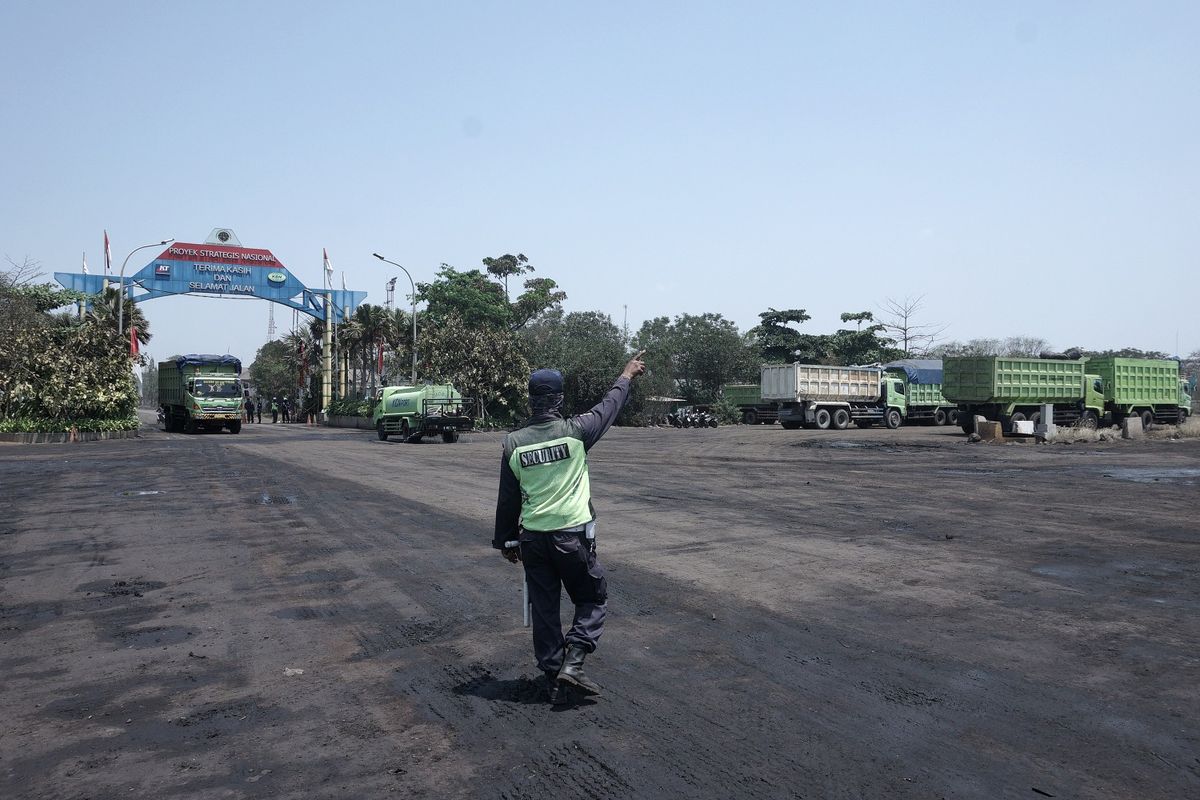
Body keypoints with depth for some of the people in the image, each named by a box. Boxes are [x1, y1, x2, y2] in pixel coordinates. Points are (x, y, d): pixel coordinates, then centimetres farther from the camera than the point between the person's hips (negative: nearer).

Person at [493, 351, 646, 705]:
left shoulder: (513, 442, -2)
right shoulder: (575, 431, -10)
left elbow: (508, 499, 4)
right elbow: (609, 406, 8)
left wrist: (506, 540, 16)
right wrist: (627, 375, 25)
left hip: (533, 539, 3)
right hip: (573, 536, -3)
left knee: (544, 609, 13)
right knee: (592, 599, 15)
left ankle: (553, 681, 19)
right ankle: (572, 662, -1)